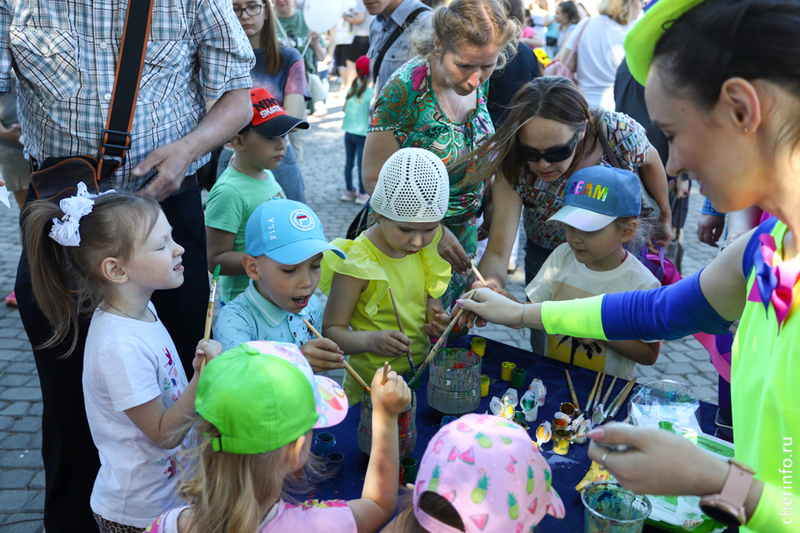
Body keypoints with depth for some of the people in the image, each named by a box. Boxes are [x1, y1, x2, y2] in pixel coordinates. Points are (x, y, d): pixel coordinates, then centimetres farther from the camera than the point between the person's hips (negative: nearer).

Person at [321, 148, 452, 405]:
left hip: (422, 372, 5)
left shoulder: (423, 249, 0)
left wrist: (435, 312, -4)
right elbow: (331, 330, -15)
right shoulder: (357, 264, -19)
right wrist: (370, 340, -32)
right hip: (372, 386, -5)